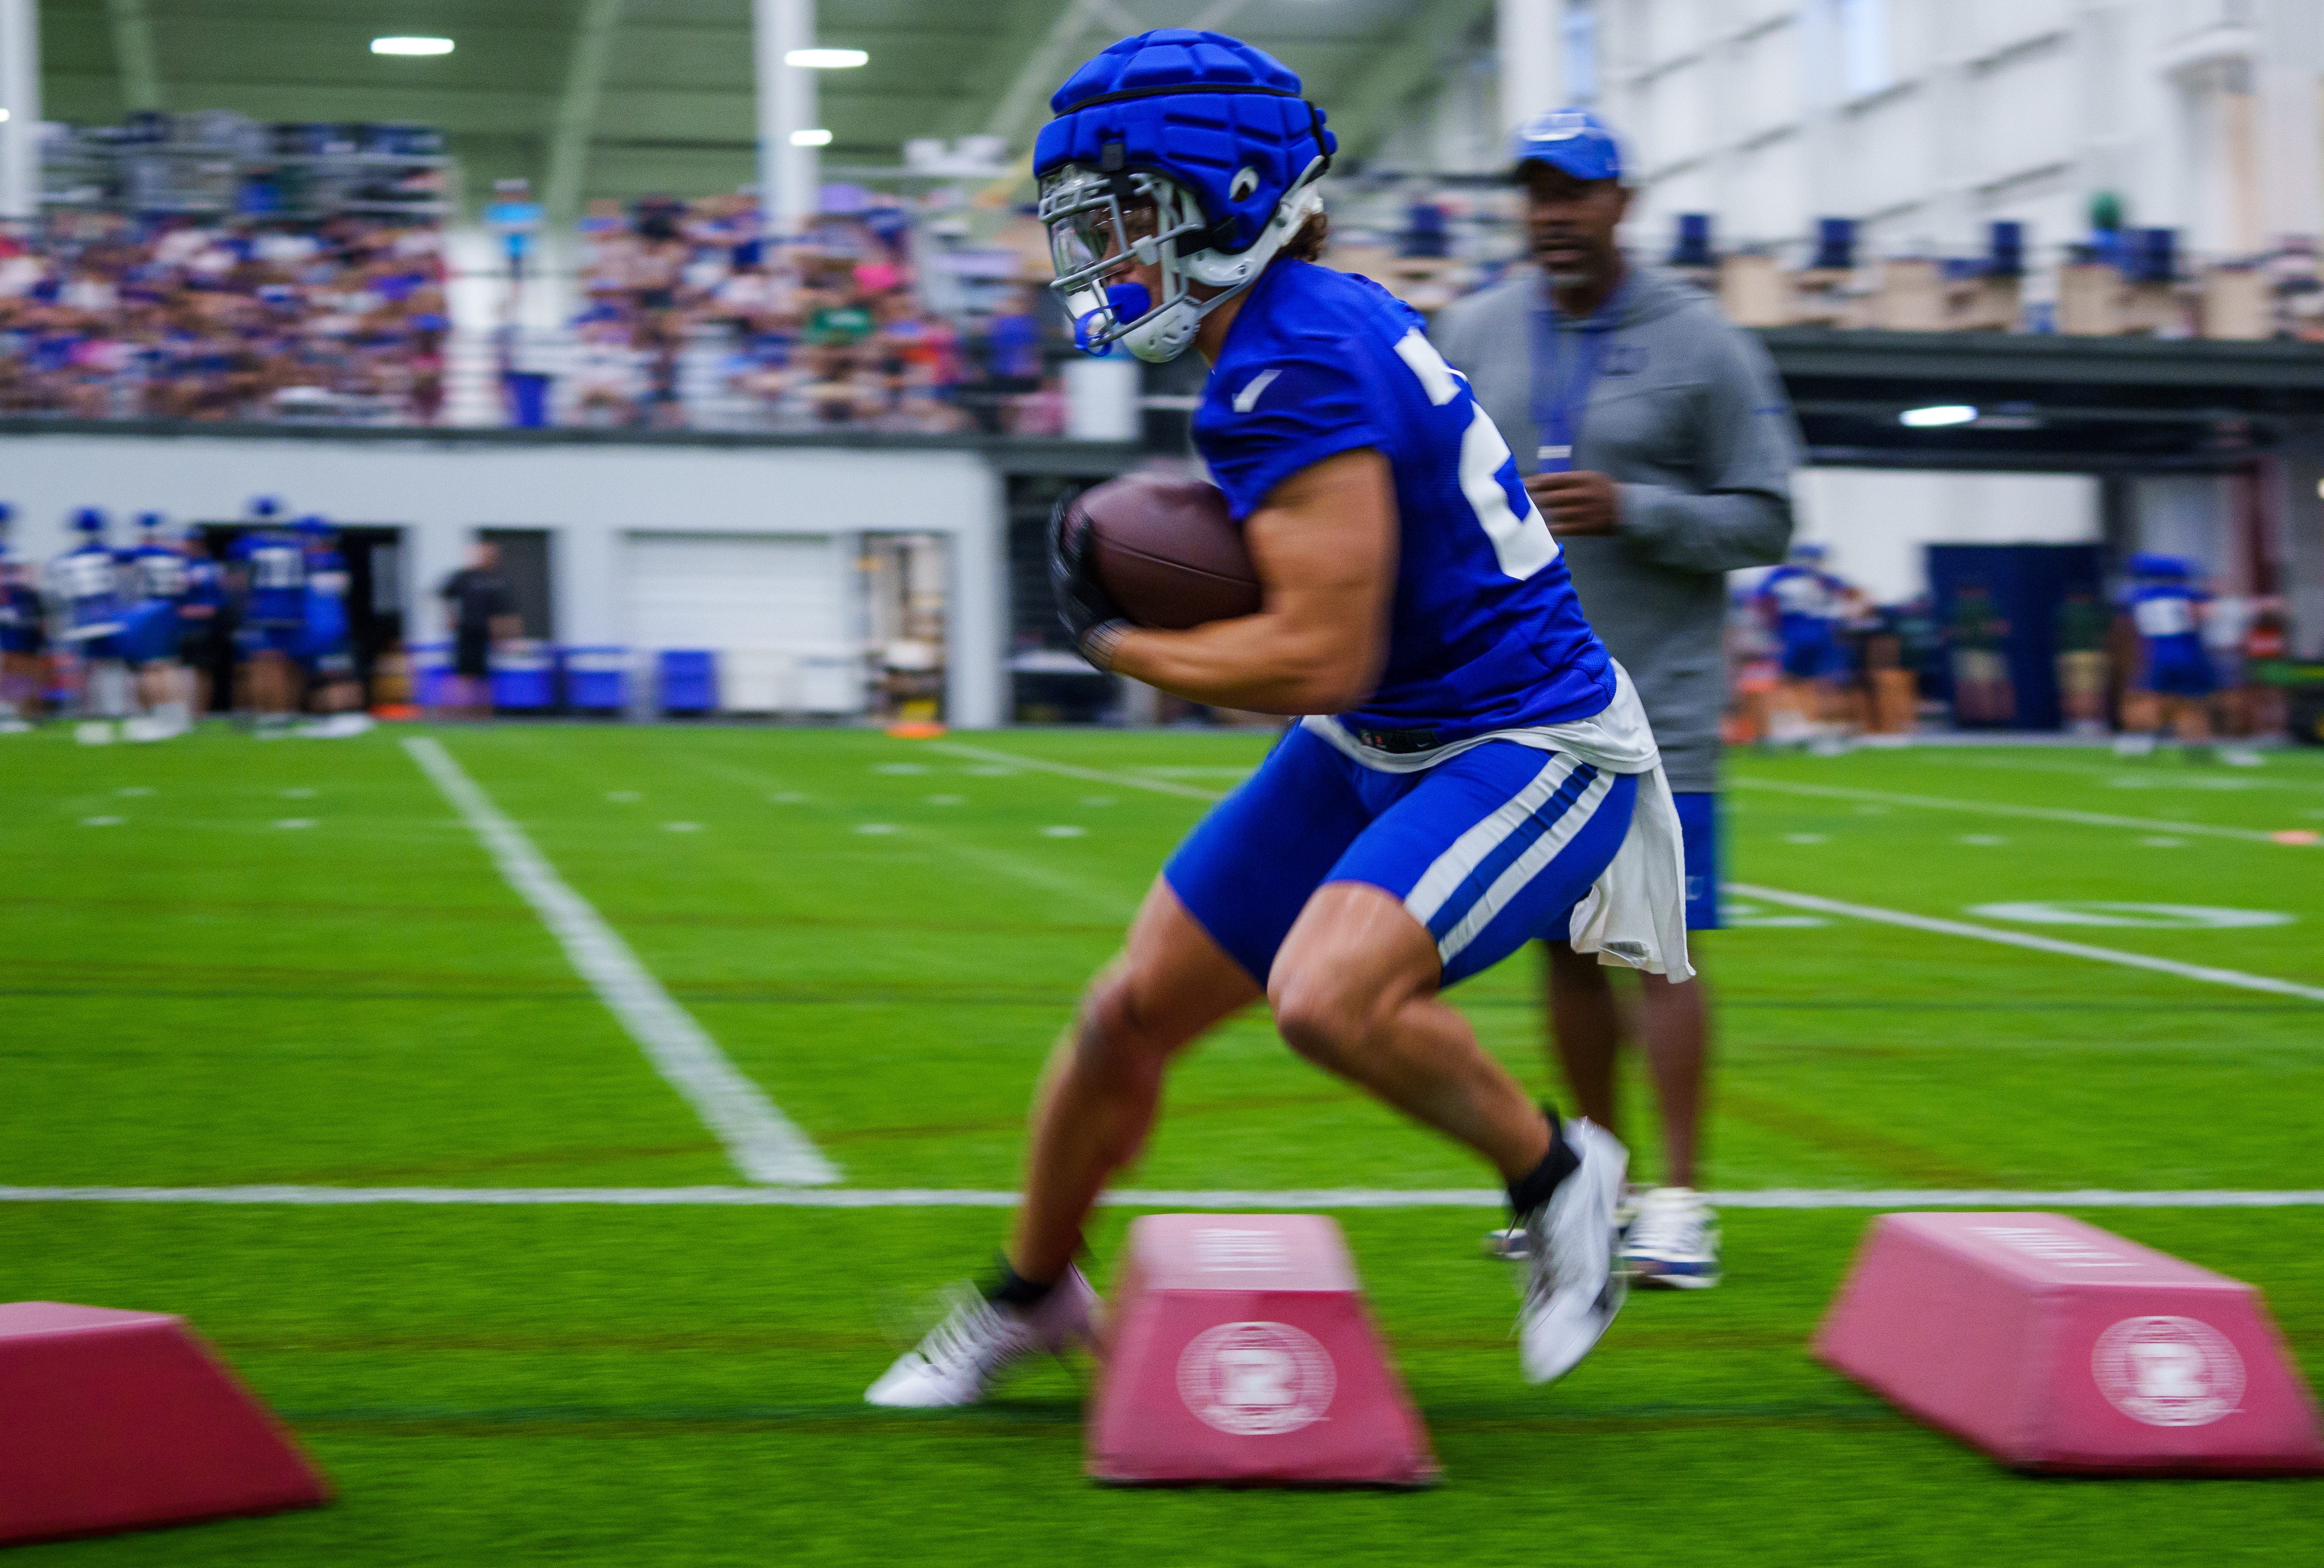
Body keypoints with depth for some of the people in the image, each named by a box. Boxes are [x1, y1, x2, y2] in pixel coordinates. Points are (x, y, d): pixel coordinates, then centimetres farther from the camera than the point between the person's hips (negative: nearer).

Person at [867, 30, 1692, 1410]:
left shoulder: (1292, 371, -25)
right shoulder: (1330, 320, 3)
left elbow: (1321, 659, -28)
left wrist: (1116, 637, -13)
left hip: (1528, 749, -10)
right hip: (1379, 743, 10)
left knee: (1330, 996, -32)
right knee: (1132, 1012, 9)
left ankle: (1558, 1176, -4)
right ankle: (1031, 1298, 30)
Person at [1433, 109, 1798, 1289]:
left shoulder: (1700, 346, -4)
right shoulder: (1474, 334, 8)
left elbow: (1763, 520, -5)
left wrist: (1630, 510, -18)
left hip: (1654, 705, -4)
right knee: (1564, 945, 8)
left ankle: (1679, 1201, -3)